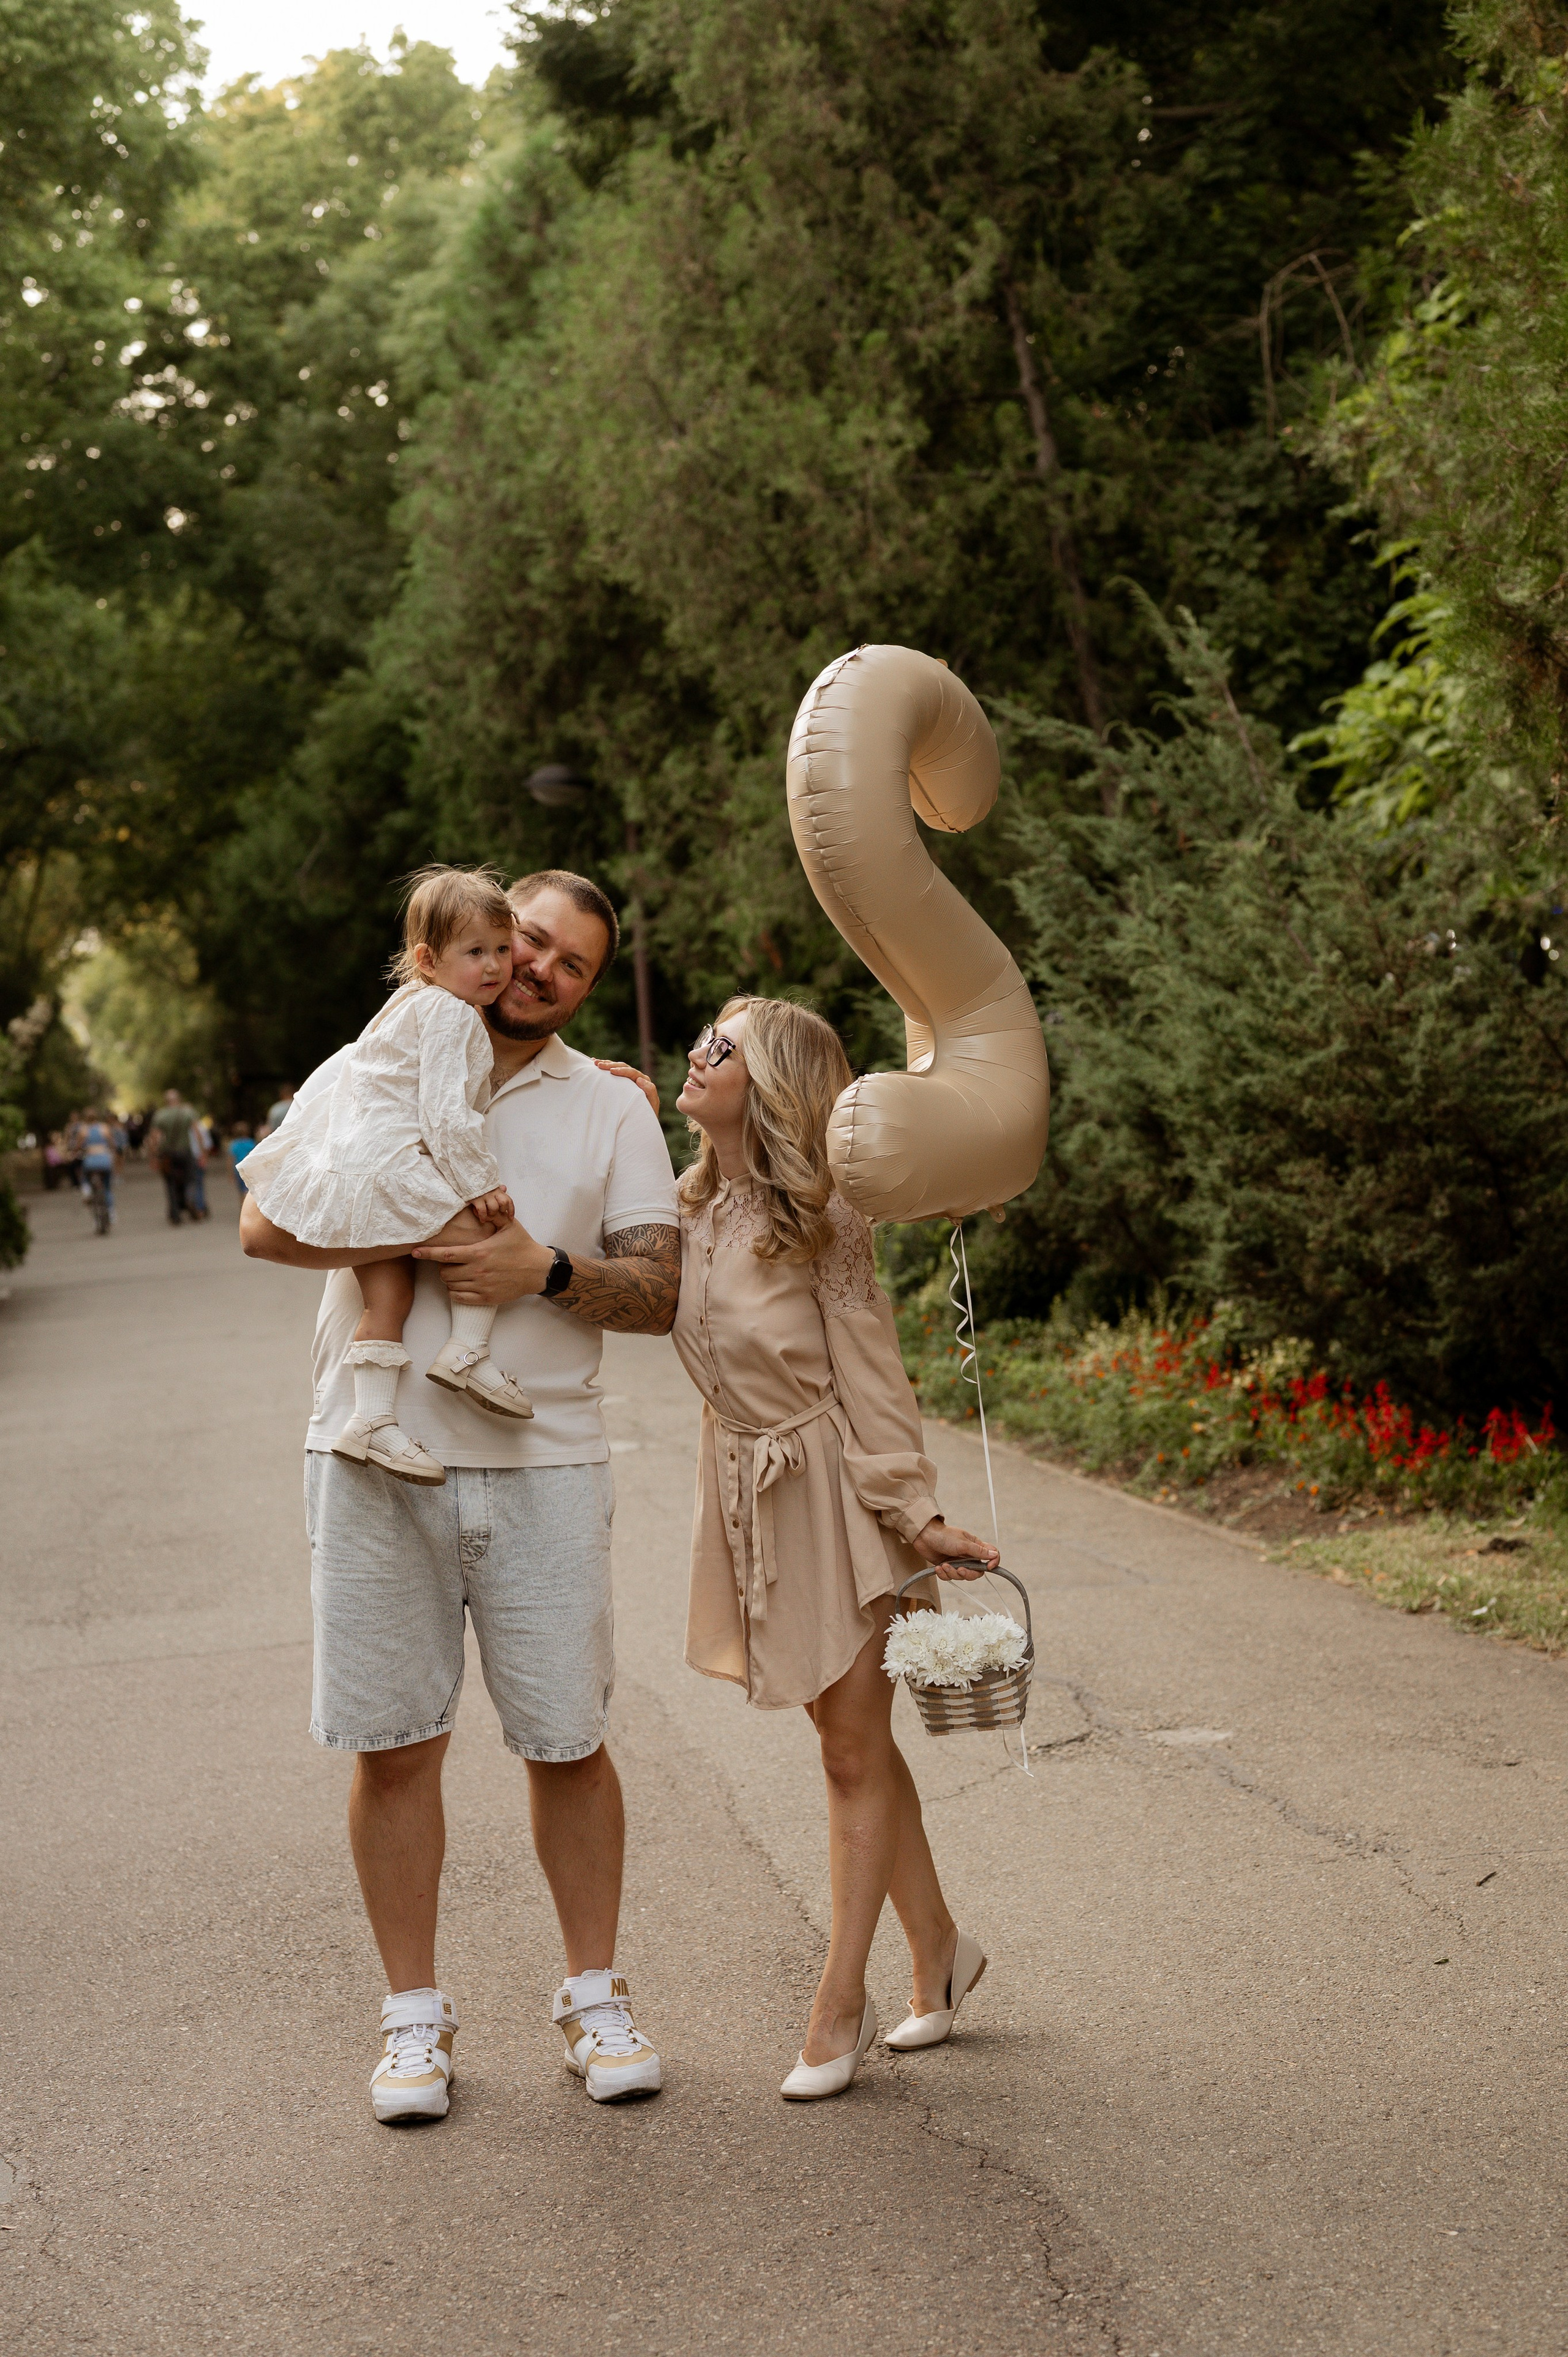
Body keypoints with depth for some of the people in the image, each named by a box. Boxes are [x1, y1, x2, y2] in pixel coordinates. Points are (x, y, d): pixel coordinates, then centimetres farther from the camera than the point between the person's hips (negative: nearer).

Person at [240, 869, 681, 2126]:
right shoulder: (366, 1072, 6)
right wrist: (422, 1240, -18)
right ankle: (416, 2015, 17)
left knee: (567, 1739, 5)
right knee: (394, 1742, 4)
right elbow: (266, 1222, -6)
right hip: (377, 1458, 0)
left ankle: (595, 1998, 21)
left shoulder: (612, 1108, 9)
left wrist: (546, 1270, -15)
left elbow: (658, 1291, 3)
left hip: (544, 1466, 1)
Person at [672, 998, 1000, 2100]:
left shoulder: (822, 1219, -14)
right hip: (748, 1492, 6)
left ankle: (842, 2003, 10)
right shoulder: (690, 1208, 2)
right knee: (852, 1741, 15)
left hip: (837, 1490, -6)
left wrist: (917, 1514, -15)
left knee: (855, 1750, 3)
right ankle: (939, 1947, 30)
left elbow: (870, 1378, -12)